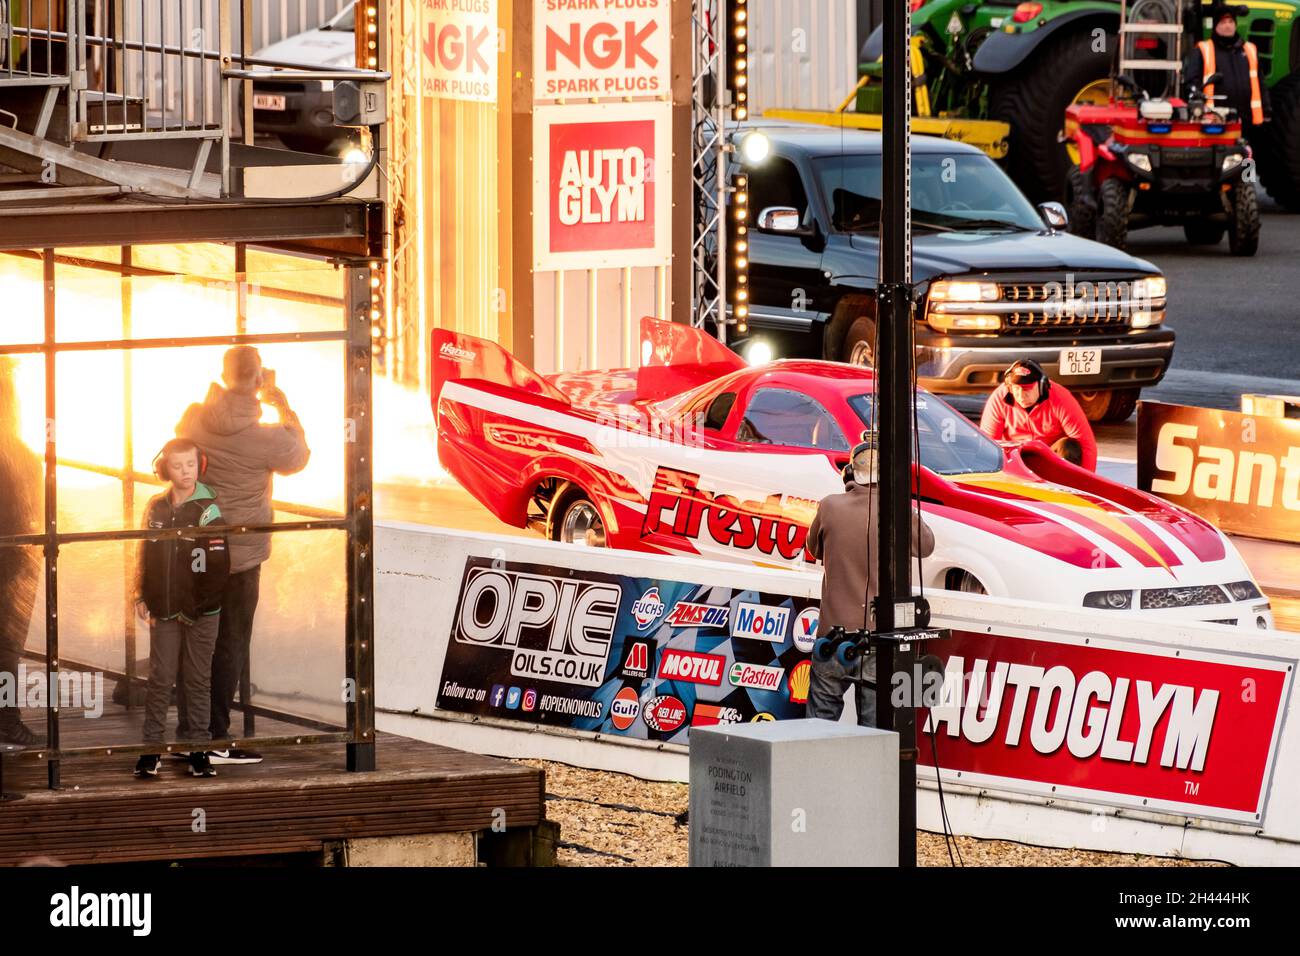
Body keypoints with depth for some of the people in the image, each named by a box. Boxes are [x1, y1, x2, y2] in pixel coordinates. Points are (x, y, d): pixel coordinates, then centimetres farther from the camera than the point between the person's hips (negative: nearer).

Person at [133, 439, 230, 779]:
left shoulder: (208, 509, -7)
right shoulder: (156, 507, 4)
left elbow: (218, 565, -11)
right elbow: (146, 556, 12)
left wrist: (199, 604, -14)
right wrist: (142, 597, 5)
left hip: (201, 611, -2)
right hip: (164, 610, 2)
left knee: (198, 680, 5)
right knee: (160, 679, 2)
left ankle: (198, 748, 10)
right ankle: (151, 748, 7)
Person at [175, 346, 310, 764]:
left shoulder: (195, 419, -8)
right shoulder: (266, 437, -19)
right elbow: (298, 456, 3)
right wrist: (283, 407, 12)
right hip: (241, 556, -5)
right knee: (230, 645, 3)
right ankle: (215, 740, 3)